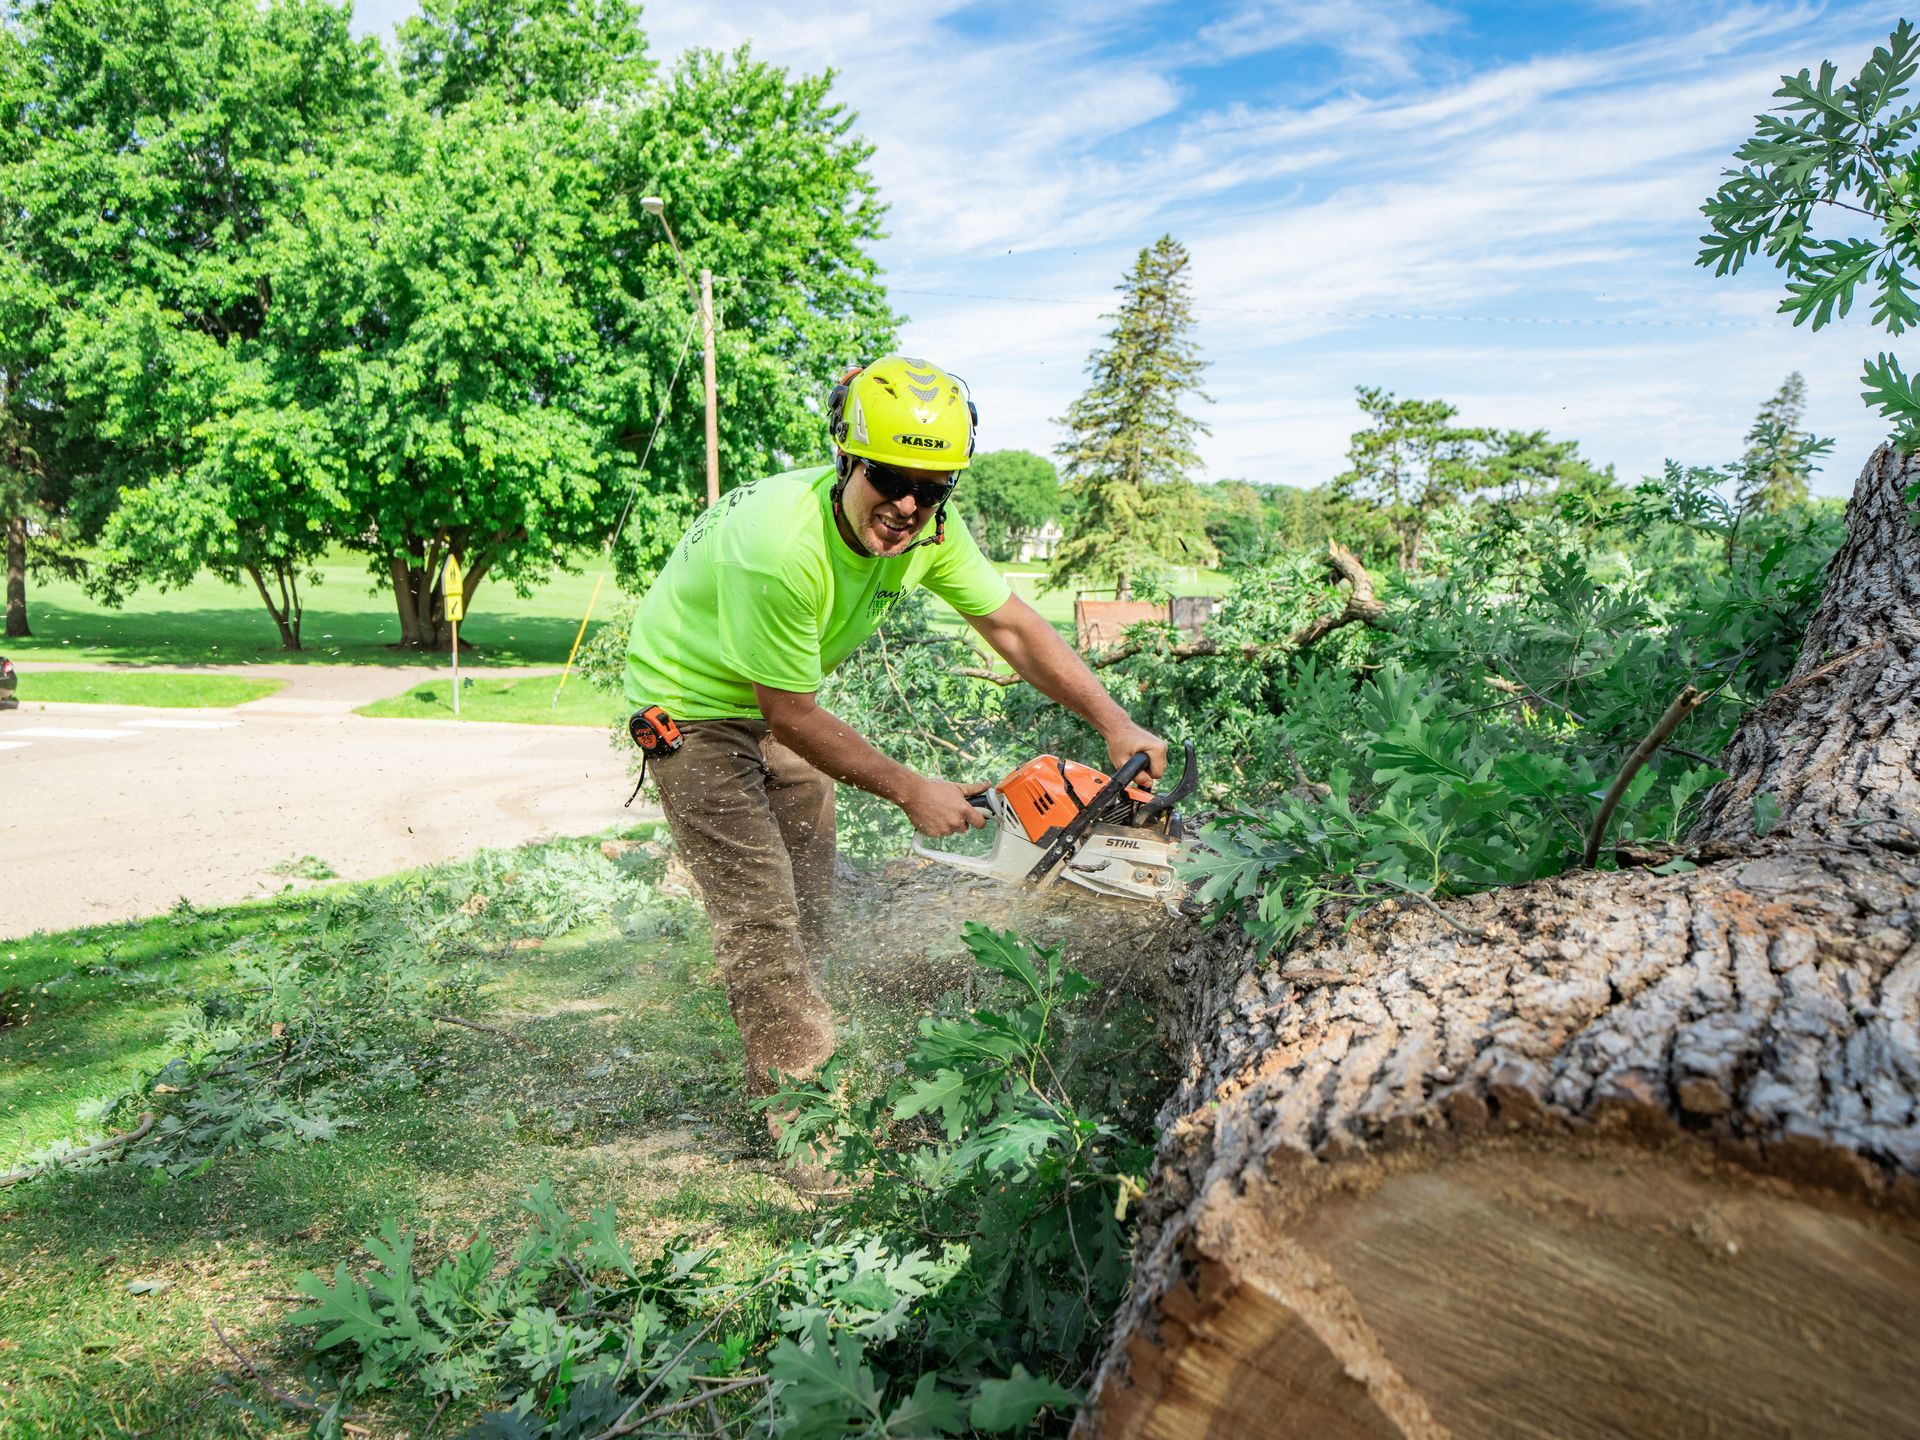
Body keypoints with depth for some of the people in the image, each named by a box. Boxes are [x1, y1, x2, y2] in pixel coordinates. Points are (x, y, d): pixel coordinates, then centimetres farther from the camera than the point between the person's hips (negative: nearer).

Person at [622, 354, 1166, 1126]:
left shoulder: (927, 527, -17)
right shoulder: (780, 548, -38)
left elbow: (1014, 627, -9)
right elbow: (791, 717, -28)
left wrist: (1117, 725, -18)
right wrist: (912, 792, -21)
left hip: (773, 698, 8)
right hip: (693, 702, -7)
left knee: (809, 902, 12)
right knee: (762, 916, -9)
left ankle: (781, 1075, 30)